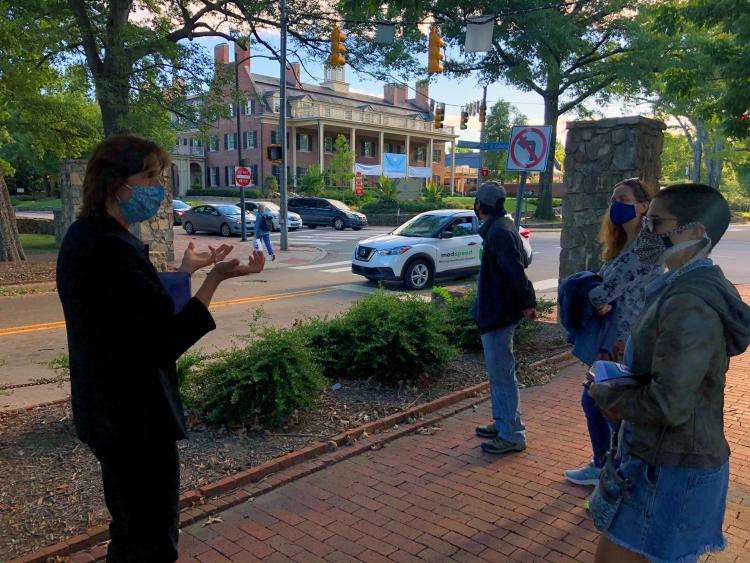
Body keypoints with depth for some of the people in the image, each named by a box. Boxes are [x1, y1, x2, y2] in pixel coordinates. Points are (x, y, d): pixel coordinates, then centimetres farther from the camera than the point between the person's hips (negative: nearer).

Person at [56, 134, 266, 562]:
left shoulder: (85, 237, 7)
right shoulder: (111, 248, -25)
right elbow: (164, 342, -25)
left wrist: (185, 271, 9)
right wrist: (216, 278, -26)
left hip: (109, 412, 10)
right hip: (136, 420, -10)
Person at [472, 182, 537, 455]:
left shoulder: (498, 231, -20)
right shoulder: (502, 227, 13)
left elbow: (516, 270, -26)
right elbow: (518, 266, 17)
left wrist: (527, 303, -16)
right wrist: (527, 301, 14)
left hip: (498, 314, -11)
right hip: (496, 311, 11)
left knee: (502, 374, -4)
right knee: (498, 372, 20)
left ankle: (513, 435, 5)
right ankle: (502, 422, 32)